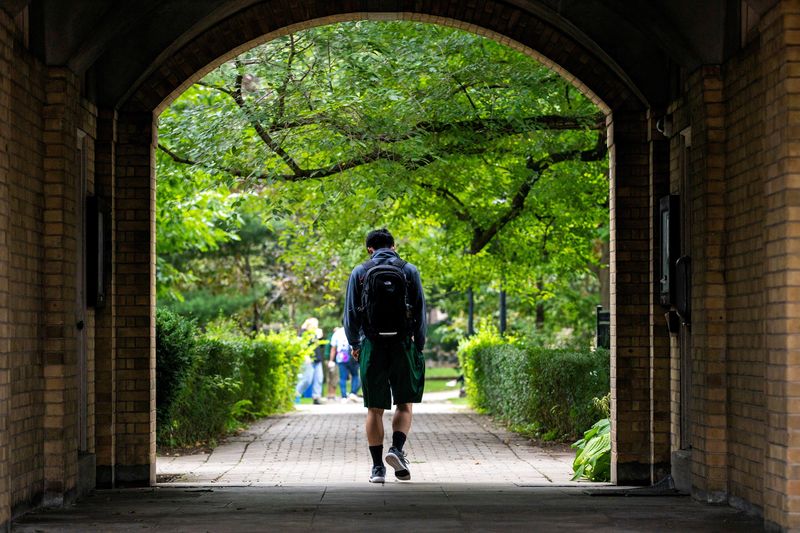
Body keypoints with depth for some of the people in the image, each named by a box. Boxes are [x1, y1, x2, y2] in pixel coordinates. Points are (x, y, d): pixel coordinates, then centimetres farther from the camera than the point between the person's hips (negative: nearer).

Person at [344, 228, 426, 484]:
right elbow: (420, 311, 3)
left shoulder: (359, 272, 4)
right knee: (404, 405, 11)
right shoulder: (409, 271, 4)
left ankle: (377, 467, 4)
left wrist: (353, 344, 16)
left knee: (374, 409, 5)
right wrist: (419, 345, 10)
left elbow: (351, 312, 4)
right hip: (403, 346, 0)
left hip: (372, 347, 0)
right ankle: (397, 449, -12)